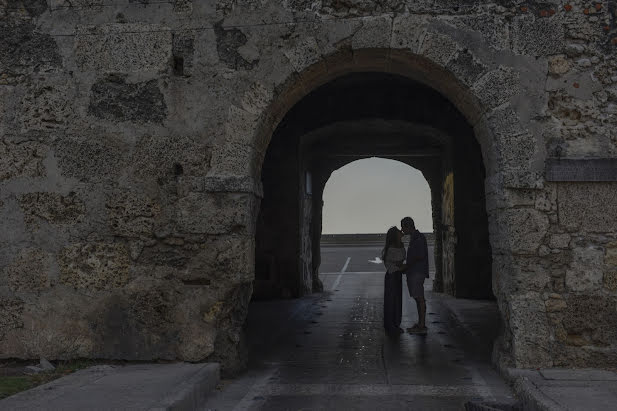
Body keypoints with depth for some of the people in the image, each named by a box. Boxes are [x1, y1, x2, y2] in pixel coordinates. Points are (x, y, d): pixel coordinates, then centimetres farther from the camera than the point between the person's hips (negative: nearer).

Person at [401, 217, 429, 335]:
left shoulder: (419, 237, -11)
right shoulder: (413, 238, 19)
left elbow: (420, 256, -19)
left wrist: (407, 265, -13)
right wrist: (406, 266, 15)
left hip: (417, 272, -10)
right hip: (413, 272, 10)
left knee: (420, 298, -9)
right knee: (418, 298, 10)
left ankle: (422, 326, -10)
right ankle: (420, 324, 14)